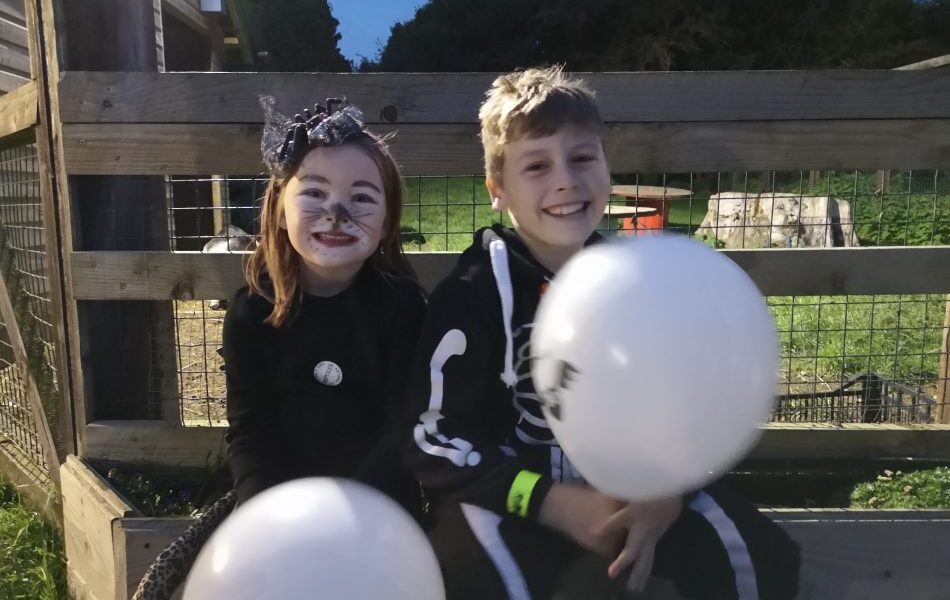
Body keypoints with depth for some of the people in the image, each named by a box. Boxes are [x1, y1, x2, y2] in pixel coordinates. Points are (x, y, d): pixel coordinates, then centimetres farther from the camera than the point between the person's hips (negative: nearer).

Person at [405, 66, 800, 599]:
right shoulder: (474, 291, -15)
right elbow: (432, 441, -16)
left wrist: (667, 493, -15)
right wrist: (555, 503, -23)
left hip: (626, 483, 4)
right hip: (507, 492, -4)